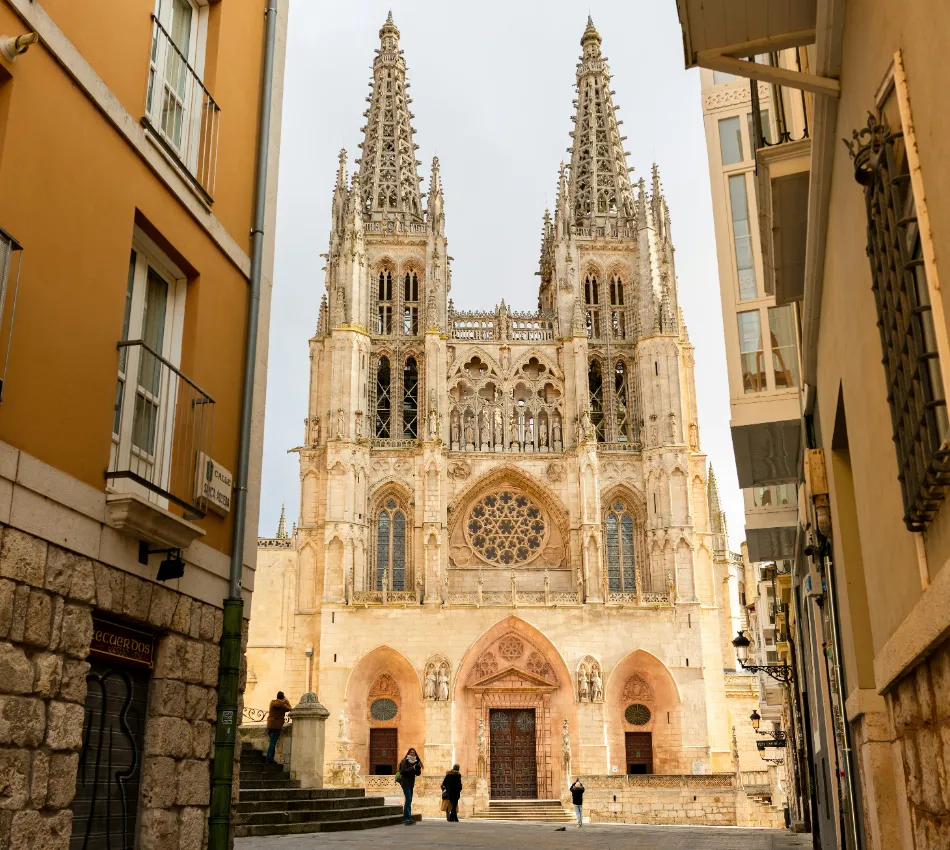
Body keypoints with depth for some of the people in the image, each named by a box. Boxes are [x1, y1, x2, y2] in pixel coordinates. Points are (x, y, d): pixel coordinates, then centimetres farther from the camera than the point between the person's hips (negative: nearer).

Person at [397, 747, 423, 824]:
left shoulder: (415, 762, 13)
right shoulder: (405, 761, -6)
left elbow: (418, 773, 11)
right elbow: (403, 771, -18)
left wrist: (418, 768, -9)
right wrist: (412, 768, -23)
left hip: (411, 783, 7)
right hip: (405, 783, -7)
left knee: (409, 800, 7)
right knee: (408, 799, -15)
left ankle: (407, 818, 11)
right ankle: (406, 818, -17)